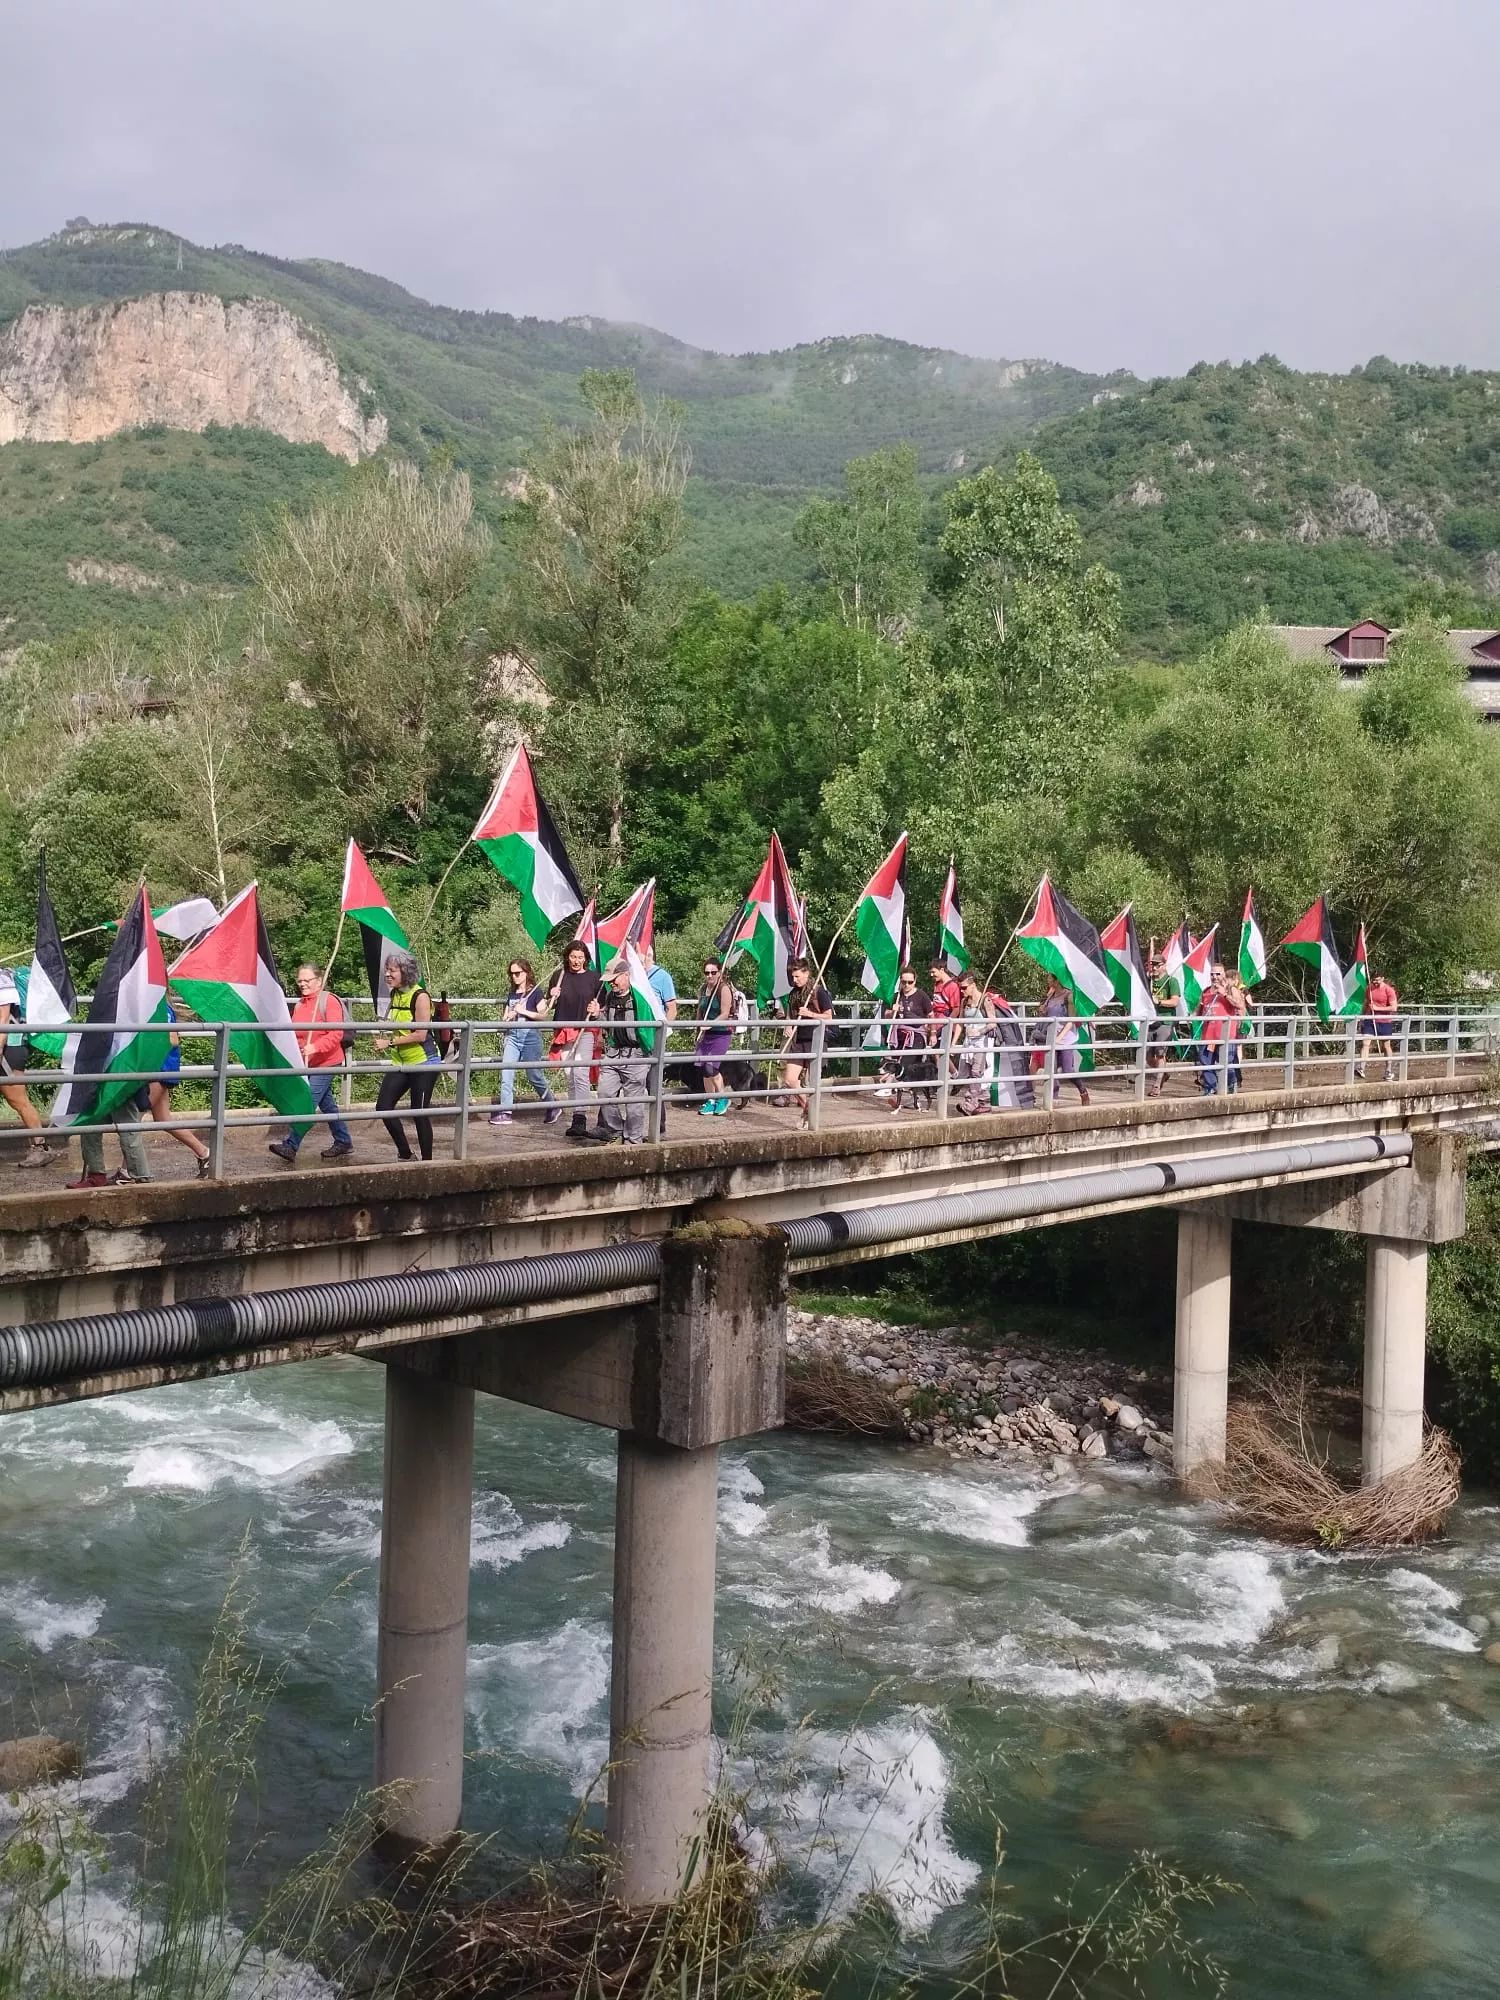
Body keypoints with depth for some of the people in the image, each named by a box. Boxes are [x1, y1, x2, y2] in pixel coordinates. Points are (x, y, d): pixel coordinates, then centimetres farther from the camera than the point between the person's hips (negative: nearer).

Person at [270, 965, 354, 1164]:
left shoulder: (329, 1001, -13)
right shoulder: (299, 1005, 11)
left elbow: (336, 1033, -22)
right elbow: (296, 1034, 21)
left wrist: (316, 1047, -35)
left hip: (325, 1064, -9)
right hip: (307, 1065, 9)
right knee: (326, 1104, 14)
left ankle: (290, 1146, -17)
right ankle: (343, 1142, 25)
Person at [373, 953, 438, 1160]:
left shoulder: (420, 996, -16)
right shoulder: (395, 994, 6)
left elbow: (420, 1034, -21)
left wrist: (390, 1042, -19)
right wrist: (383, 1040, 1)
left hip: (423, 1062, -7)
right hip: (401, 1062, 7)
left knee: (419, 1113, -3)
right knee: (383, 1106, 0)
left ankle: (427, 1161, 10)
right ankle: (405, 1154, 15)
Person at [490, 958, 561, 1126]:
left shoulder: (535, 992, -3)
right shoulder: (511, 994, 15)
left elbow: (543, 1015, -9)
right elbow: (506, 1017, 21)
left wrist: (523, 1011, -13)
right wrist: (508, 1018, -1)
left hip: (530, 1036, -6)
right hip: (513, 1036, 6)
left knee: (534, 1076, 0)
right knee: (506, 1074, -7)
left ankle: (553, 1107, 19)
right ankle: (504, 1112, -7)